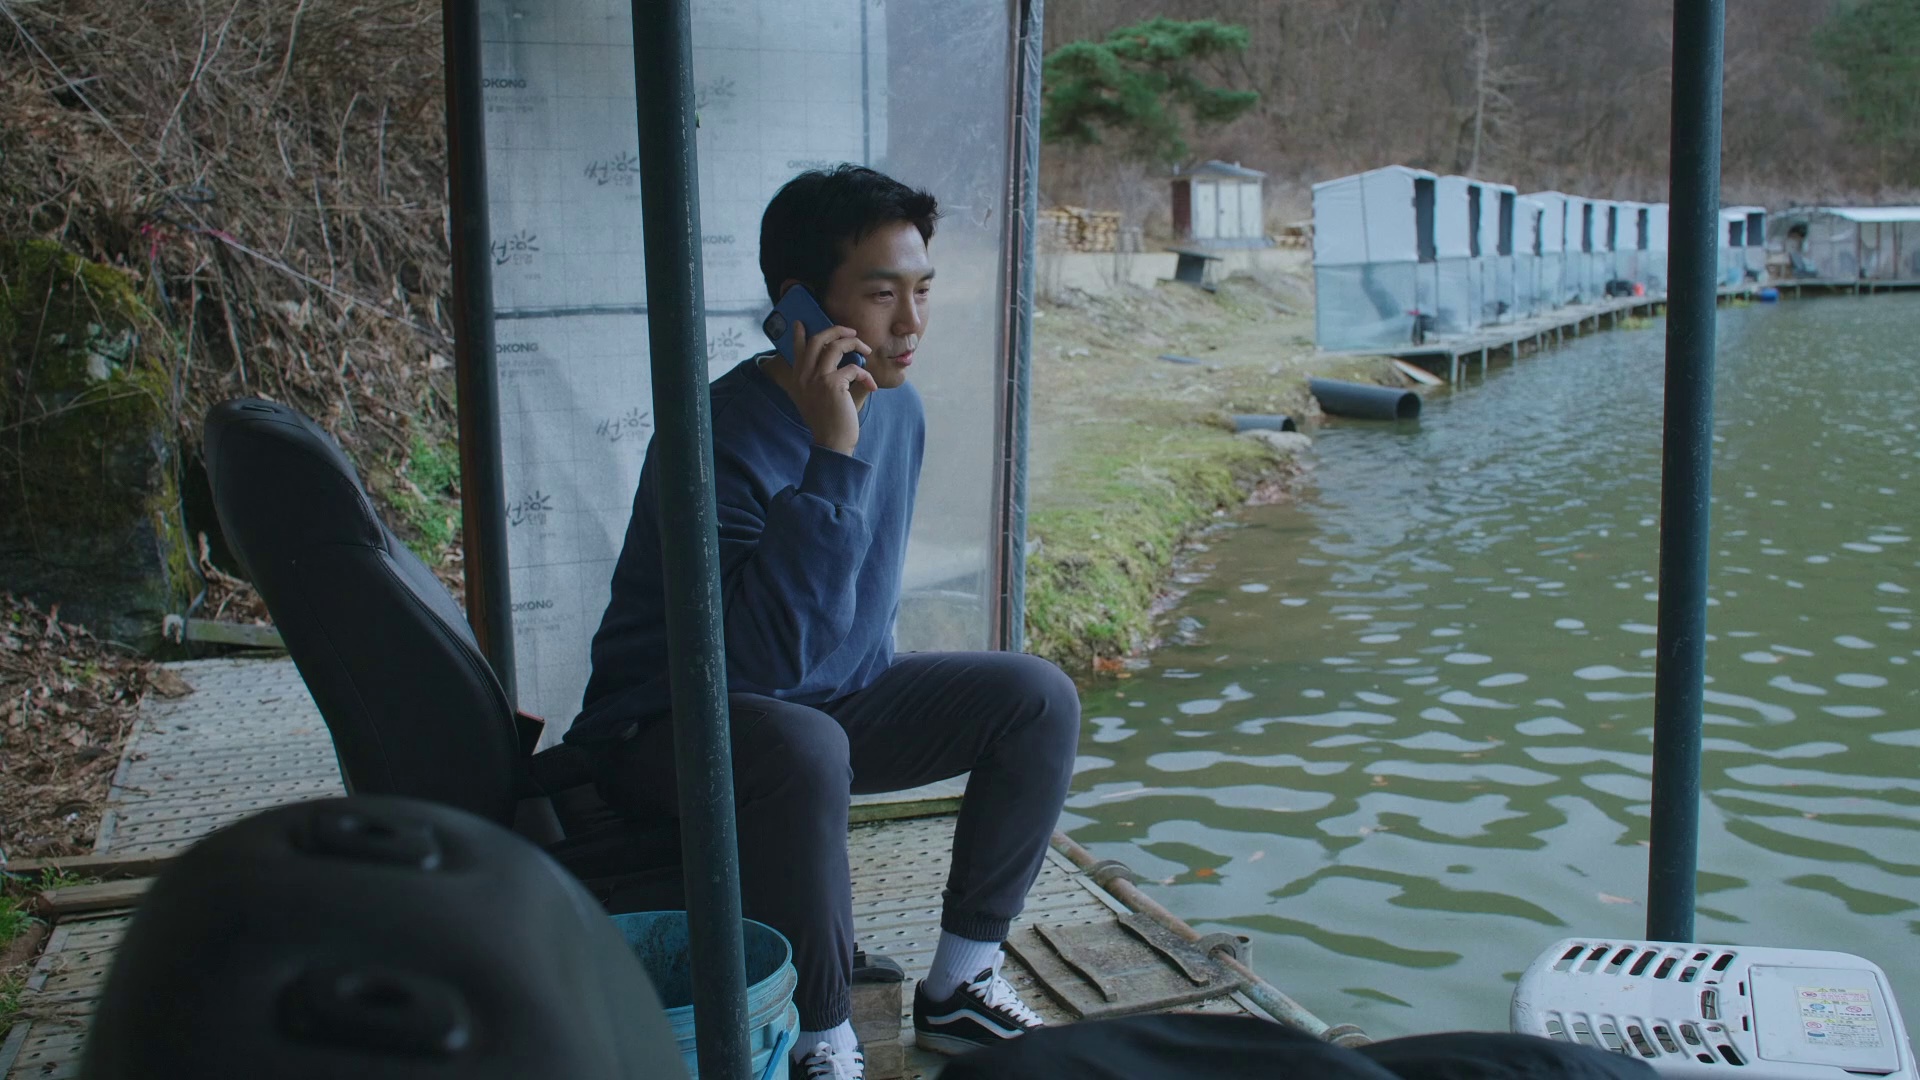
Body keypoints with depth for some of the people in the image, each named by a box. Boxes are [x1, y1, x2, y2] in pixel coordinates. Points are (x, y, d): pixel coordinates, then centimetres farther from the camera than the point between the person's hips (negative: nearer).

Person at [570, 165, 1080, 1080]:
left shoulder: (898, 409, -1)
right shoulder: (725, 437, -27)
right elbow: (770, 653, -38)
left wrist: (888, 707, 18)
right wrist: (833, 456, -39)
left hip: (834, 699, 8)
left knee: (1038, 697, -5)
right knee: (804, 750, -39)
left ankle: (959, 986, 4)